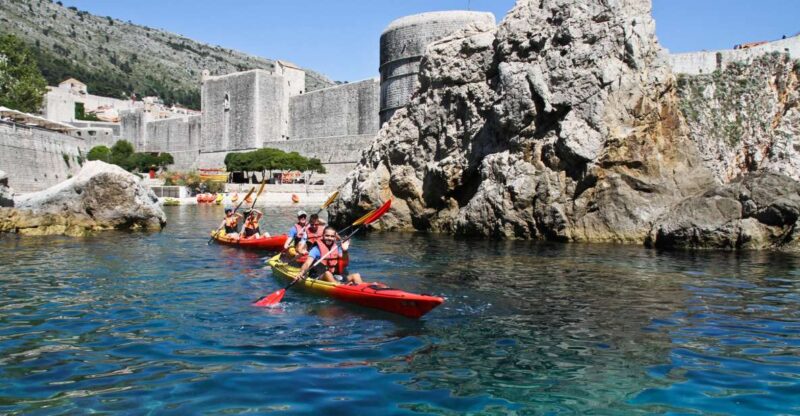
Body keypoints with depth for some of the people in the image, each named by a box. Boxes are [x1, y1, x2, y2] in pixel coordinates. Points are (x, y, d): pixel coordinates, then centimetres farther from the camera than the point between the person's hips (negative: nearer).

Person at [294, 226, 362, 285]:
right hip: (320, 278, -4)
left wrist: (344, 251, -16)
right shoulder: (317, 249, -2)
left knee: (356, 276, -15)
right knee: (327, 273, -36)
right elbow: (307, 264, -15)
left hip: (336, 279, 5)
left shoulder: (337, 248, 12)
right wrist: (301, 273, -36)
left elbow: (344, 264, 1)